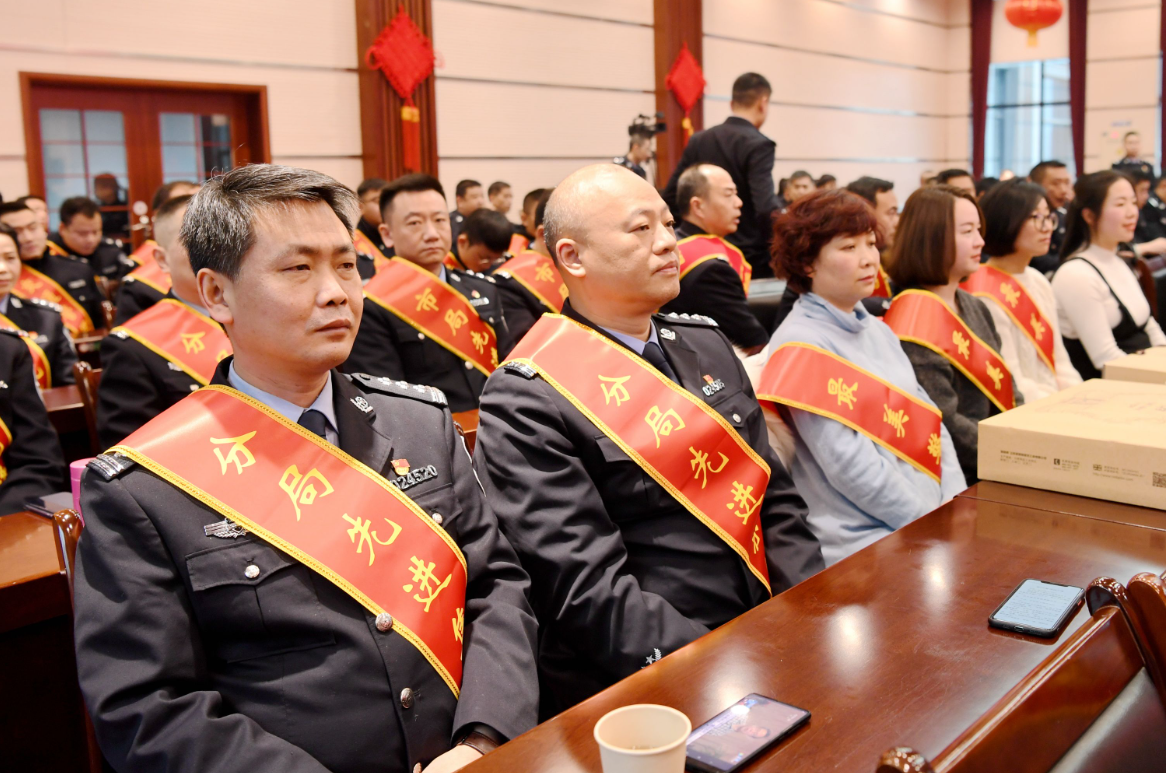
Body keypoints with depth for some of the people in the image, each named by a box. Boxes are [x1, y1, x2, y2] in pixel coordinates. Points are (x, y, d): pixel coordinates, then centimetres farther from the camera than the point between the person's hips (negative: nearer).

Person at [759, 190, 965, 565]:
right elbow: (849, 465, -16)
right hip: (863, 544, -8)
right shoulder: (803, 347, -10)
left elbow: (930, 421, 14)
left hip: (932, 518, 8)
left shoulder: (878, 331, 16)